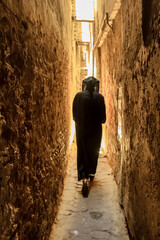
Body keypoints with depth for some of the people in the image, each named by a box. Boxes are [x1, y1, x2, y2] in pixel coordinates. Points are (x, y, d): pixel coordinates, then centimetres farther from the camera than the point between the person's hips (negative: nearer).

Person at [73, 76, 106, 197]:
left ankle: (84, 178, -10)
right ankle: (91, 173, 36)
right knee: (94, 152, 20)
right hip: (95, 130, 0)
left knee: (82, 153, 6)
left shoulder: (78, 96, -7)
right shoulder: (99, 97, -9)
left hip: (81, 129, 0)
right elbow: (103, 118, -7)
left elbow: (74, 115, -1)